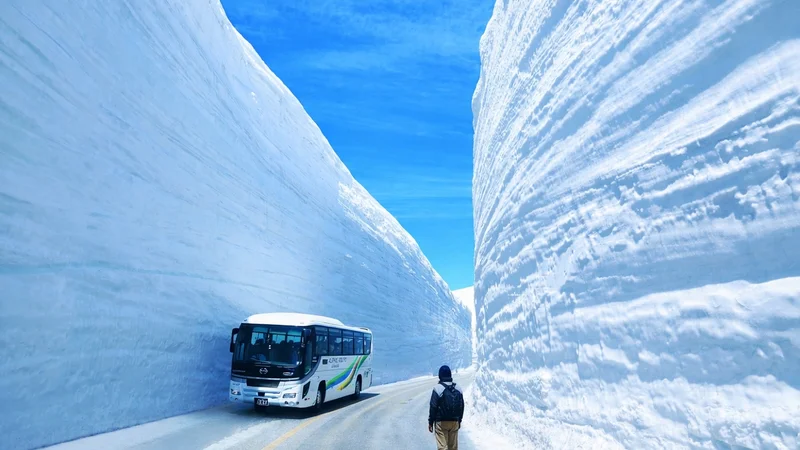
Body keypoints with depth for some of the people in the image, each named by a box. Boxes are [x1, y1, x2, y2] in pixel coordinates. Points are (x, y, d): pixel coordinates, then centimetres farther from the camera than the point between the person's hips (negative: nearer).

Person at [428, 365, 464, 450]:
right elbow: (462, 407, 11)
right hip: (455, 422, 5)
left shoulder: (438, 388, -11)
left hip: (441, 422, -5)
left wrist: (430, 422, -3)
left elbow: (433, 407, -11)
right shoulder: (458, 389, 5)